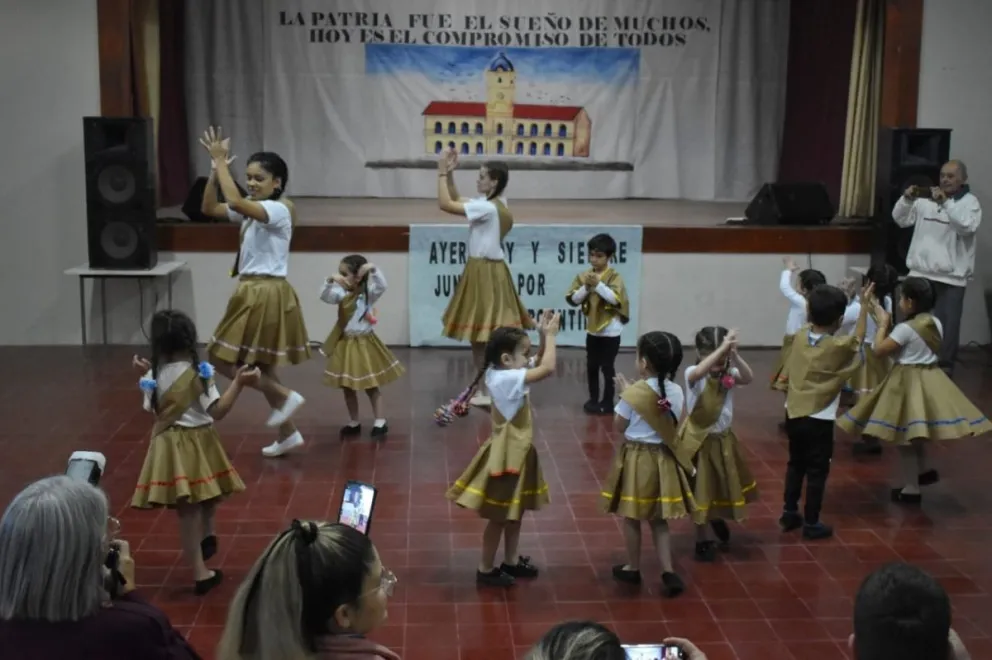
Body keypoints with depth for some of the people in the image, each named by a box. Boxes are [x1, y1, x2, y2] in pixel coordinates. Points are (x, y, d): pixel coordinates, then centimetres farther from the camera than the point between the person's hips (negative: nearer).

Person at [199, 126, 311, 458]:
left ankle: (284, 396, -1)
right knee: (257, 367, 14)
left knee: (223, 360, -7)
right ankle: (288, 433, 23)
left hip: (267, 295, -9)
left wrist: (221, 163, -24)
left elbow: (235, 202, -32)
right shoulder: (251, 210, 12)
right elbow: (209, 208, 6)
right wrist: (215, 168, -4)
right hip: (252, 294, 9)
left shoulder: (278, 210, -15)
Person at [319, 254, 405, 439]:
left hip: (365, 344, -3)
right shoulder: (342, 294, -4)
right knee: (348, 387, 10)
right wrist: (330, 281, -31)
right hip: (346, 344, 4)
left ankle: (380, 422, 12)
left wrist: (373, 269, -37)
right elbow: (325, 296, -17)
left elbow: (382, 286, -26)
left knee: (372, 385, 5)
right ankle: (354, 423, 22)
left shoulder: (369, 293, -9)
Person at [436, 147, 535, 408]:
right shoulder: (495, 205, 9)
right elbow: (456, 201, 17)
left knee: (481, 336, -2)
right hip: (488, 270, 10)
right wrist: (449, 174, 8)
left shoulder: (487, 207, -21)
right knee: (488, 335, 15)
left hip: (485, 272, -10)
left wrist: (441, 173, -14)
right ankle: (486, 387, 23)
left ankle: (487, 392, 6)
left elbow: (445, 204, -24)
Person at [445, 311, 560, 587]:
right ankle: (485, 570, 17)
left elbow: (538, 363, 13)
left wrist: (544, 337, -3)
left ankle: (511, 561, 36)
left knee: (515, 512, 22)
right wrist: (550, 335, -21)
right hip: (506, 455, -10)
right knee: (498, 517, 4)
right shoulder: (508, 378, -26)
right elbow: (547, 368, -32)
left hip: (517, 452, 10)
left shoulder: (503, 374, 2)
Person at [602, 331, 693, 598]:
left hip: (637, 458, -4)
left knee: (632, 518, 13)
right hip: (663, 458, 4)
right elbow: (675, 425, 9)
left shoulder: (633, 393, -19)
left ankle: (633, 569, 26)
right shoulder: (676, 392, -5)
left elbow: (619, 426, -8)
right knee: (659, 519, 15)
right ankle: (669, 572, 8)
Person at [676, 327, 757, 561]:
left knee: (723, 486, 22)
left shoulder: (730, 374, -8)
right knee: (699, 491, 9)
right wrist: (721, 349, -47)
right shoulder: (693, 374, -20)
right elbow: (699, 373, -44)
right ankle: (702, 539, 27)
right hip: (698, 441, -4)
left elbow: (749, 378, -28)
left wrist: (734, 356, -42)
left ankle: (718, 519, 54)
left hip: (722, 440, 4)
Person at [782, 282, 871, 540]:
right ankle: (811, 523, 11)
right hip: (819, 420, -5)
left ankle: (789, 513, 28)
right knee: (817, 472, 6)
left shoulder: (800, 337, -3)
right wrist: (864, 304, 12)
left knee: (795, 464, 21)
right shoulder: (838, 347, -15)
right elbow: (859, 337, 5)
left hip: (794, 414, 5)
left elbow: (813, 324, 20)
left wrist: (832, 298, 22)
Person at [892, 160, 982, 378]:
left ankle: (945, 367, 8)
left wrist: (945, 203, -28)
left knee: (946, 324, -2)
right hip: (921, 272, 4)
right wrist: (907, 199, -11)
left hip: (951, 276, -4)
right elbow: (900, 220, 7)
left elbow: (967, 226, -20)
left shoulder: (970, 202, -2)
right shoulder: (927, 198, 9)